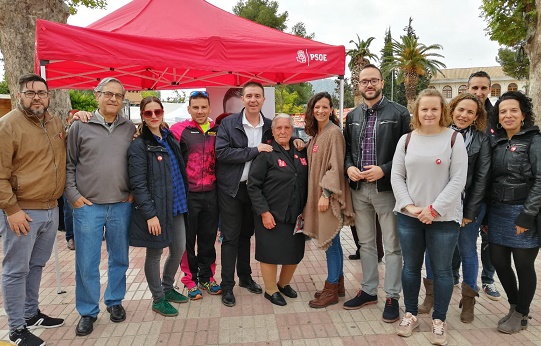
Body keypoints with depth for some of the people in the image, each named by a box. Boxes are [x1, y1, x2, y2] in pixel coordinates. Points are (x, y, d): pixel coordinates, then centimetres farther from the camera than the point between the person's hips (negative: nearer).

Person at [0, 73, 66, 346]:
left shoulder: (55, 123, 10)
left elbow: (66, 154, 26)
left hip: (51, 209, 7)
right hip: (22, 211, -7)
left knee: (36, 266, 19)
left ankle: (31, 314, 35)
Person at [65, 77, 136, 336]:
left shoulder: (130, 129, 6)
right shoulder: (80, 126, -1)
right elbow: (69, 164, 3)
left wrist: (134, 192, 4)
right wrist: (73, 195, -3)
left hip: (121, 206, 2)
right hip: (87, 206, -2)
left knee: (119, 259, 13)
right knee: (86, 263, 5)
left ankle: (114, 302, 33)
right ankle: (87, 312, 23)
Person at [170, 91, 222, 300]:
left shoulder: (217, 131, 7)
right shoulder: (179, 130, -5)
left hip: (211, 193, 4)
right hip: (188, 194, -3)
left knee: (208, 237, 13)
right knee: (188, 239, 8)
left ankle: (206, 277, 29)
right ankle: (190, 280, 23)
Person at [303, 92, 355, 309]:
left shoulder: (334, 132, -11)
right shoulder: (316, 134, 14)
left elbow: (335, 166, -17)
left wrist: (326, 194, -19)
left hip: (330, 195, -8)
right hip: (318, 193, 8)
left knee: (330, 241, -2)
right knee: (332, 241, 15)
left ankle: (331, 290, 10)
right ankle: (338, 283, 26)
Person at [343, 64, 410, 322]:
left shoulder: (399, 113, -4)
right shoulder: (352, 116, 12)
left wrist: (384, 169, -17)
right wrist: (349, 167, -4)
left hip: (386, 187, -5)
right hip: (359, 188, 5)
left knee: (392, 246, 4)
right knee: (365, 243, 16)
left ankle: (392, 296, 18)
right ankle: (368, 290, 30)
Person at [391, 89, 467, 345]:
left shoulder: (454, 138, -2)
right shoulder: (406, 140, 6)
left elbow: (458, 180, -8)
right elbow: (396, 176, 4)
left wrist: (434, 209, -14)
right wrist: (408, 205, -9)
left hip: (444, 217, -2)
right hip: (409, 216, 3)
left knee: (442, 270, 8)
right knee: (411, 267, 12)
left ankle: (439, 320, 24)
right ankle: (410, 314, 29)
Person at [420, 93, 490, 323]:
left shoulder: (481, 140, -1)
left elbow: (481, 178, -3)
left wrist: (469, 212, -7)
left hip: (469, 206, -1)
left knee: (467, 252, 10)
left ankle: (468, 301, 26)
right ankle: (431, 296, 25)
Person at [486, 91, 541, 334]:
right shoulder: (496, 142, 10)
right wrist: (486, 213, 7)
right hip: (497, 212, 5)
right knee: (498, 262, 10)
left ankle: (521, 315, 26)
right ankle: (514, 306, 34)